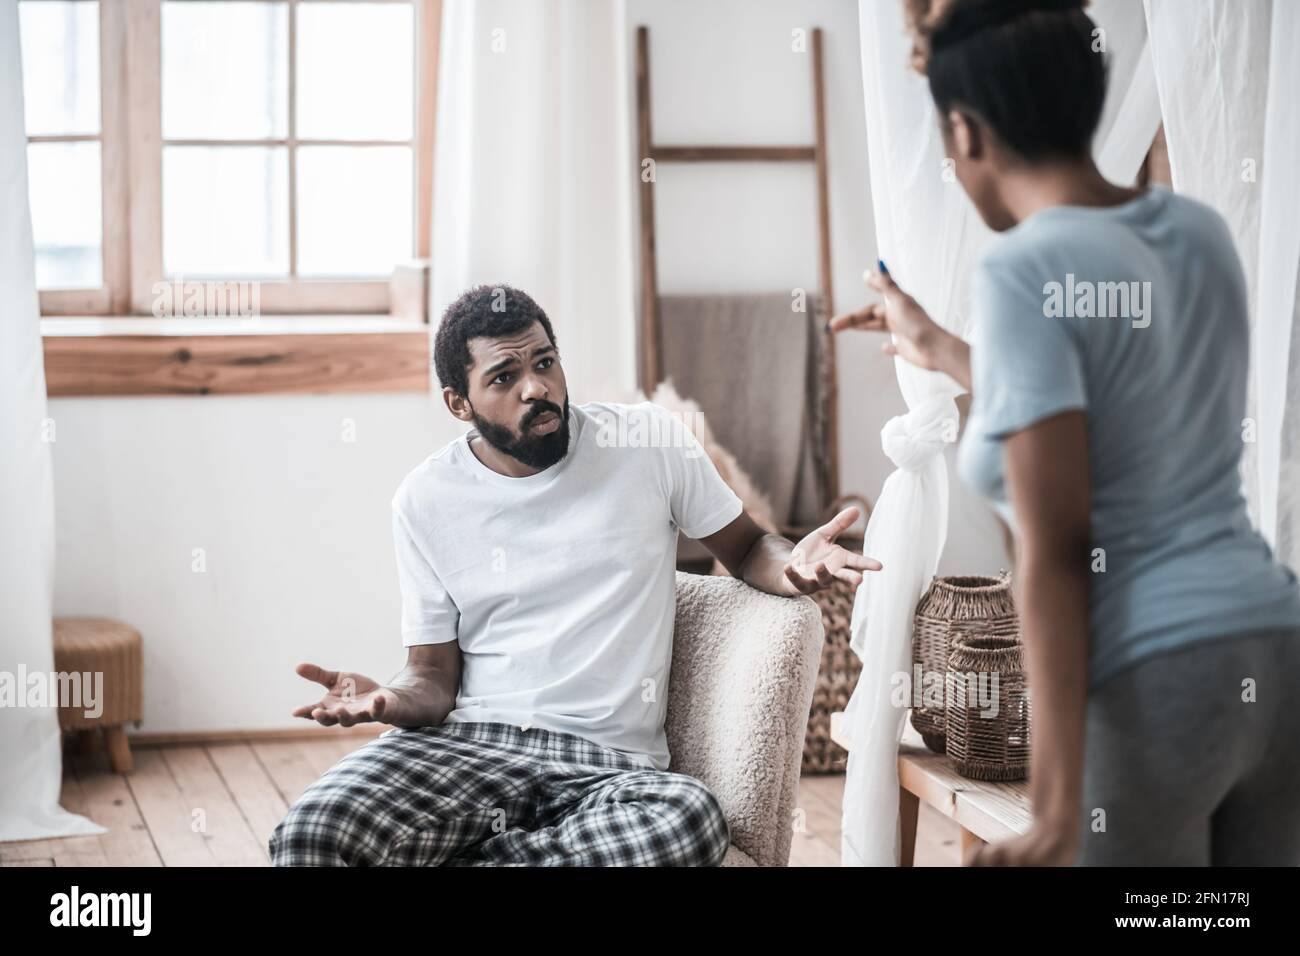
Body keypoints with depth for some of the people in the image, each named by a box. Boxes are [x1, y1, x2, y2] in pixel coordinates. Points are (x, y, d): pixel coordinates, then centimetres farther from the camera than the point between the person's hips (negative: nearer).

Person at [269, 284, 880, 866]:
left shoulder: (649, 442, 5)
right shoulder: (425, 502, 7)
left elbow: (745, 549, 16)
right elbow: (435, 677, 9)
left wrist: (790, 568, -9)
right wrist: (387, 701, -16)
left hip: (612, 765, 1)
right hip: (468, 742, -1)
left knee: (691, 819, -38)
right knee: (309, 835, -32)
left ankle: (455, 860, -17)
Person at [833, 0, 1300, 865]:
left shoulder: (1024, 270, -12)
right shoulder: (1201, 230, 9)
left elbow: (1056, 549, -17)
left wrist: (1058, 801, -16)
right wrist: (939, 350, 37)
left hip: (1152, 683, -7)